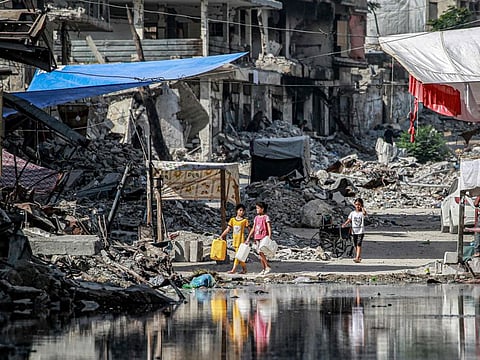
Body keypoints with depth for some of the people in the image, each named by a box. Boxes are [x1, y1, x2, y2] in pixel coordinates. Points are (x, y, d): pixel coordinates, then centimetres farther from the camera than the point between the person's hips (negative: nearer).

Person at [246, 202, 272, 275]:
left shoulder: (266, 217, -4)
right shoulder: (256, 218, 15)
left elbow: (269, 227, -13)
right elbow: (253, 228, 19)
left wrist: (269, 236, -26)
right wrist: (248, 238, 18)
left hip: (264, 237, -7)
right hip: (257, 237, 7)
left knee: (261, 252, -18)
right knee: (260, 253, 6)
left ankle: (267, 267, -14)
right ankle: (264, 269, 9)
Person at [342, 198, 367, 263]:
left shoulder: (362, 213, -4)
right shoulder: (352, 213, 7)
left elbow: (364, 213, -29)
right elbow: (349, 220, 2)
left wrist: (362, 207, -20)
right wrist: (344, 224, -14)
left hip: (361, 231, -5)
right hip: (354, 231, 5)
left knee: (358, 244, -15)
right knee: (355, 245, 10)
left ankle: (357, 258, -21)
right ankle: (359, 257, 25)